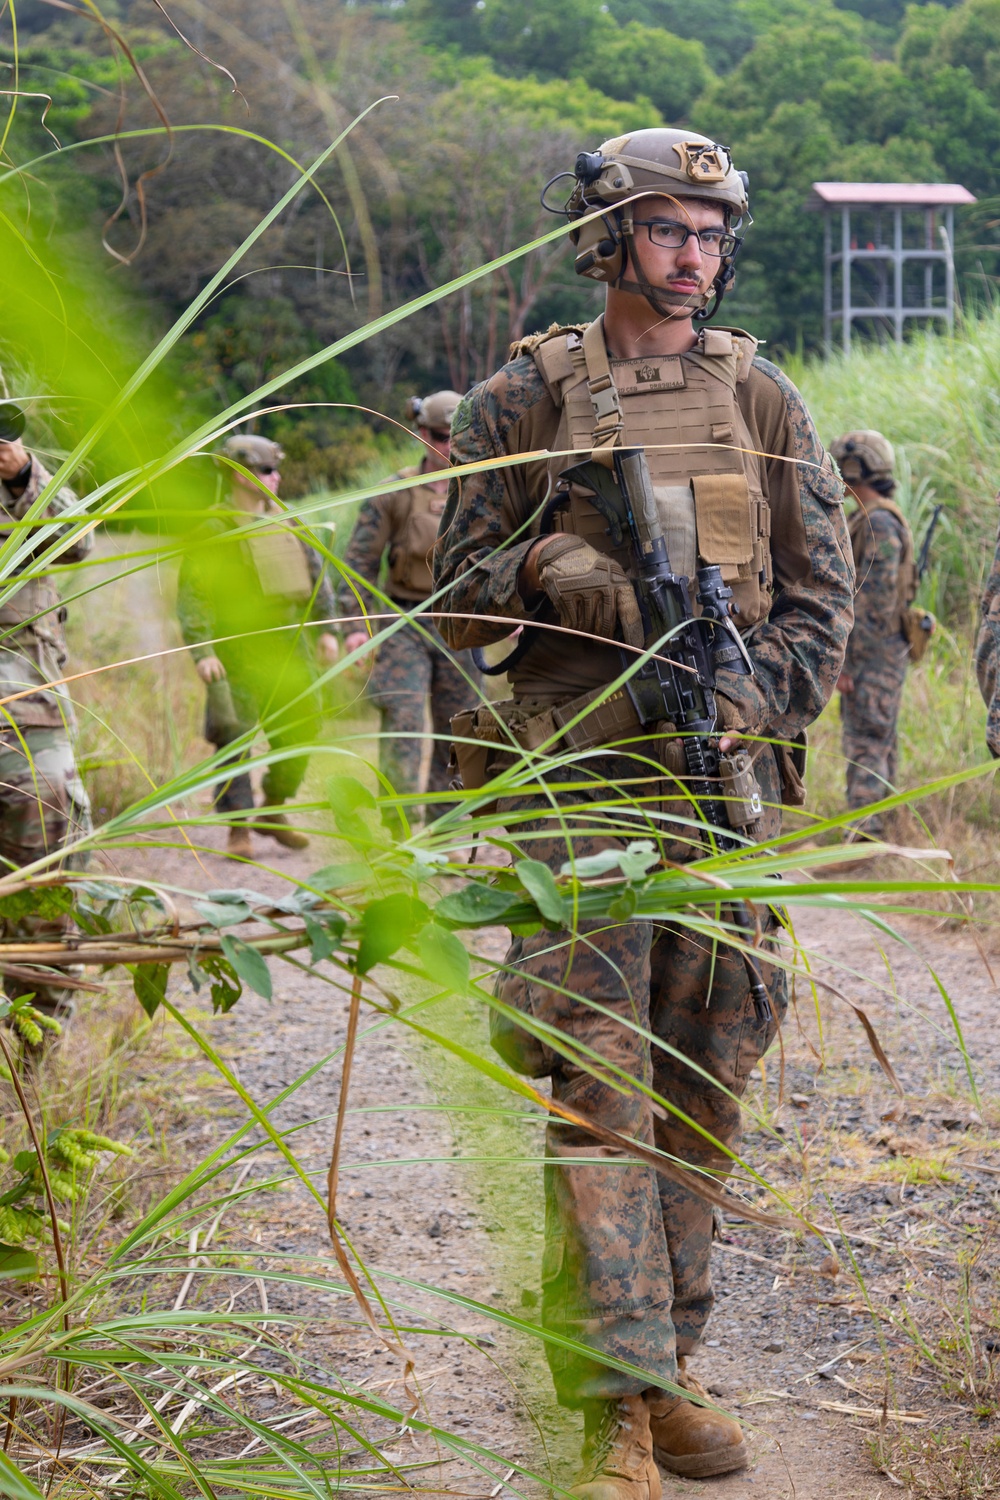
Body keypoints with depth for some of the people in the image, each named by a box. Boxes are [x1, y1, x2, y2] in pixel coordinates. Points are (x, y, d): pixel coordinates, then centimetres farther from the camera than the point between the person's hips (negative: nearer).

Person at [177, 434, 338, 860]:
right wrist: (202, 651, -20)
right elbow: (192, 596, -11)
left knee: (299, 732, 7)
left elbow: (316, 575, 20)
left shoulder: (285, 523, 12)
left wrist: (326, 629, 13)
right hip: (237, 652, -6)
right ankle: (238, 828, 4)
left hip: (288, 645, 6)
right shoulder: (213, 530, -7)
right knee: (235, 741, -4)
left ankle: (273, 810, 25)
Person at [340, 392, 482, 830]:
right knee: (402, 723, -14)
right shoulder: (393, 495, -2)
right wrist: (356, 624, -12)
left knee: (455, 733, 6)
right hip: (405, 625, -3)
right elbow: (360, 561, -3)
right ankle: (396, 829, -14)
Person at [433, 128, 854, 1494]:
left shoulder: (761, 398, 11)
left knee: (702, 1086, 8)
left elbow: (824, 585, 9)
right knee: (597, 1079, -10)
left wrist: (764, 692, -10)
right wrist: (585, 585, -14)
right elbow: (461, 588, 5)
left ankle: (666, 1368, 20)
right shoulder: (526, 397, 4)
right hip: (580, 781, -3)